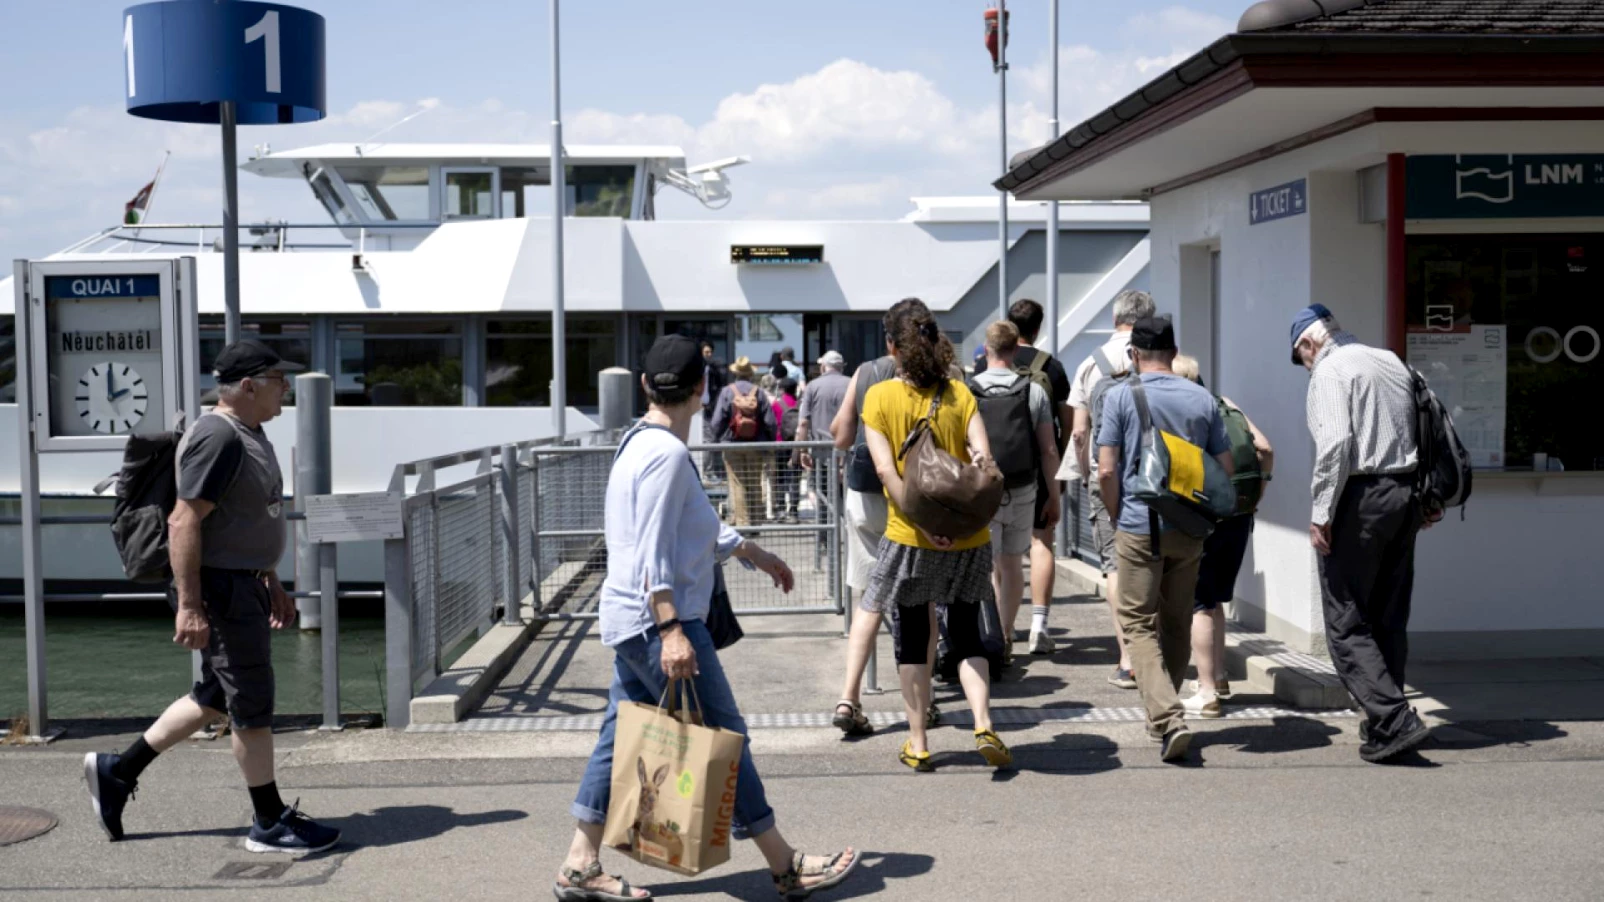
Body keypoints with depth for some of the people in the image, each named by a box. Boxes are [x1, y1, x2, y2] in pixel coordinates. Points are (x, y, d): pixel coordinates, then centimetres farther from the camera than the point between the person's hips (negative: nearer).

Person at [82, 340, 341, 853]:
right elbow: (184, 522, -24)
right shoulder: (218, 438, -19)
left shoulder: (248, 435, 14)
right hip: (220, 589, -10)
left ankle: (117, 772, 30)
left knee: (214, 699, 19)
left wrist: (271, 583, 23)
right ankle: (270, 824, 10)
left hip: (245, 584, 10)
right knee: (252, 705, -1)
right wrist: (189, 605, -26)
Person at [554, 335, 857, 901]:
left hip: (629, 620, 10)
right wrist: (671, 630, -25)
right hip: (657, 619, -10)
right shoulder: (666, 453, -16)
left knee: (623, 737, 13)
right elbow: (652, 552, -22)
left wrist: (751, 551, 33)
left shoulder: (641, 444, 14)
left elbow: (695, 530, 25)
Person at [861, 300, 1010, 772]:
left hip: (908, 537, -2)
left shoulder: (879, 396, -4)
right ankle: (983, 727, -2)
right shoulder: (959, 393, 2)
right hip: (968, 536, 2)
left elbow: (886, 469, -13)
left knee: (911, 639, 10)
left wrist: (923, 522, -15)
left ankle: (917, 744, 16)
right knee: (966, 634, 13)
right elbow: (982, 457, -9)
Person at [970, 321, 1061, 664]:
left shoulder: (965, 391, -6)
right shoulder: (1034, 391, -2)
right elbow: (1048, 450, -2)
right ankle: (1006, 638, 30)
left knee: (987, 569, 0)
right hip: (1022, 491, 2)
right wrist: (1054, 496, 7)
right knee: (1012, 564, 17)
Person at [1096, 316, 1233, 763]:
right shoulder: (1203, 399, 5)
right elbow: (1226, 469, 6)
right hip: (1190, 529, 4)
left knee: (1140, 623, 2)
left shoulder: (1121, 397, -6)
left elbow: (1107, 471, -10)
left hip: (1140, 527, -4)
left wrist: (1117, 518, 5)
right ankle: (1163, 716, 28)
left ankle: (1168, 717, -14)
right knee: (1177, 623, 16)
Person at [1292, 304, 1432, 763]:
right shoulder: (1392, 362, 17)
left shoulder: (1330, 370, -7)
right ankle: (1384, 719, 21)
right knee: (1389, 618, 14)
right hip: (1406, 492, 8)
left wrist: (1321, 514, -15)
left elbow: (1335, 445, -19)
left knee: (1346, 623, -3)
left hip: (1361, 497, -8)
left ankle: (1394, 721, -11)